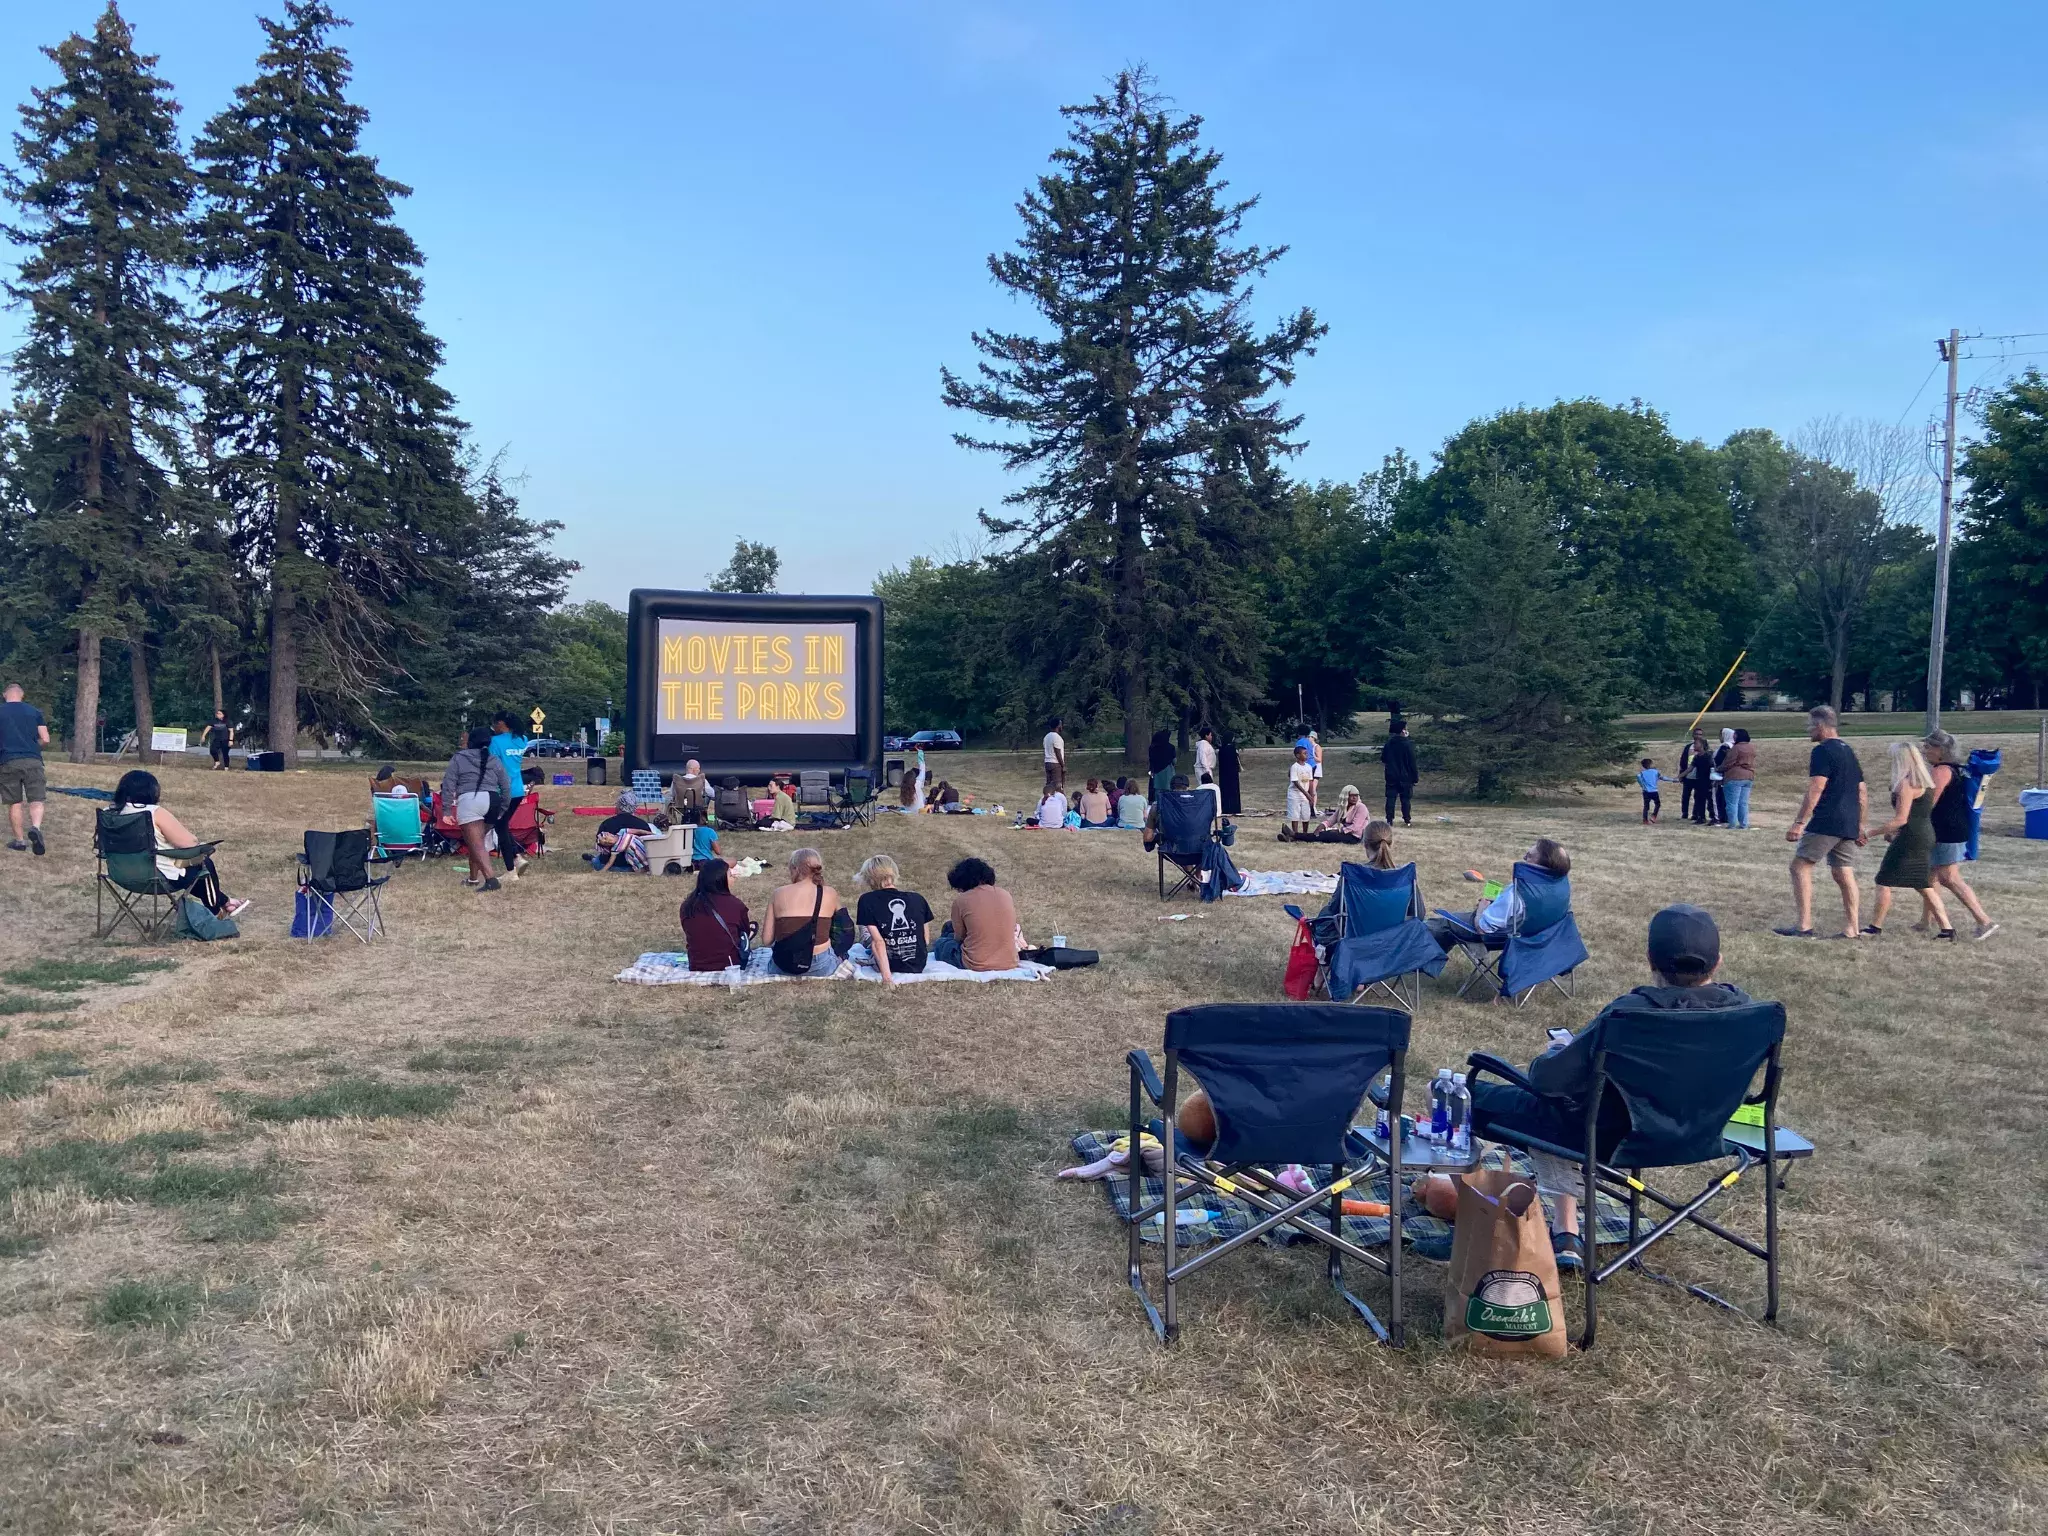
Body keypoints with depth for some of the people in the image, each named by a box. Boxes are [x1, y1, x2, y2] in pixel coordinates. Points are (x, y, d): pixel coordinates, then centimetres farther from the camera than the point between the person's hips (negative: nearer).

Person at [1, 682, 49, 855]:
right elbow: (46, 740, 3)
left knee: (14, 804, 8)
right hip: (33, 761, 0)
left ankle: (19, 840, 12)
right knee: (36, 800, 1)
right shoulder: (34, 711, 6)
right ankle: (35, 828, -26)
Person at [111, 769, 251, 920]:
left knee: (191, 864, 30)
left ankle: (223, 903, 43)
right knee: (205, 863, 20)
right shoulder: (155, 813, -22)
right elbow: (190, 843, -19)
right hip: (163, 878, -8)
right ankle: (215, 912, 40)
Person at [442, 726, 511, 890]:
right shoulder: (495, 761, 16)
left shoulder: (459, 758, 7)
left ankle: (490, 878, -22)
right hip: (492, 801, 5)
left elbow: (448, 785, 1)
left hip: (469, 800, -5)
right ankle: (473, 877, 30)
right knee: (476, 841, 21)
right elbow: (506, 788, 17)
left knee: (477, 844, -8)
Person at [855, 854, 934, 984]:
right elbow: (926, 940, 3)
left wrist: (887, 976, -20)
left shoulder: (867, 901, -11)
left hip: (890, 966, -3)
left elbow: (878, 941, -17)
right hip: (918, 966, 3)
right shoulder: (918, 899, -2)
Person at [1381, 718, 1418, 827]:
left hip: (1391, 777, 3)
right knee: (1405, 799, 4)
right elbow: (1412, 763, -9)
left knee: (1390, 798, 3)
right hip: (1405, 777, -3)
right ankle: (1407, 820, 8)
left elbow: (1383, 760, 14)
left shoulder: (1389, 743, 4)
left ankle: (1389, 820, -1)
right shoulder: (1408, 744, -11)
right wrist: (1415, 777, -3)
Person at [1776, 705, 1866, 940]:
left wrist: (1798, 823, -18)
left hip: (1826, 821, -9)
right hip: (1849, 824, 9)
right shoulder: (1848, 751, 19)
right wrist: (1859, 826, 26)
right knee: (1844, 873, 10)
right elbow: (1862, 792, 22)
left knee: (1800, 866, -5)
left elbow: (1815, 791, -17)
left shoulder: (1822, 751, -8)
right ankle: (1851, 929, 9)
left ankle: (1804, 925, -10)